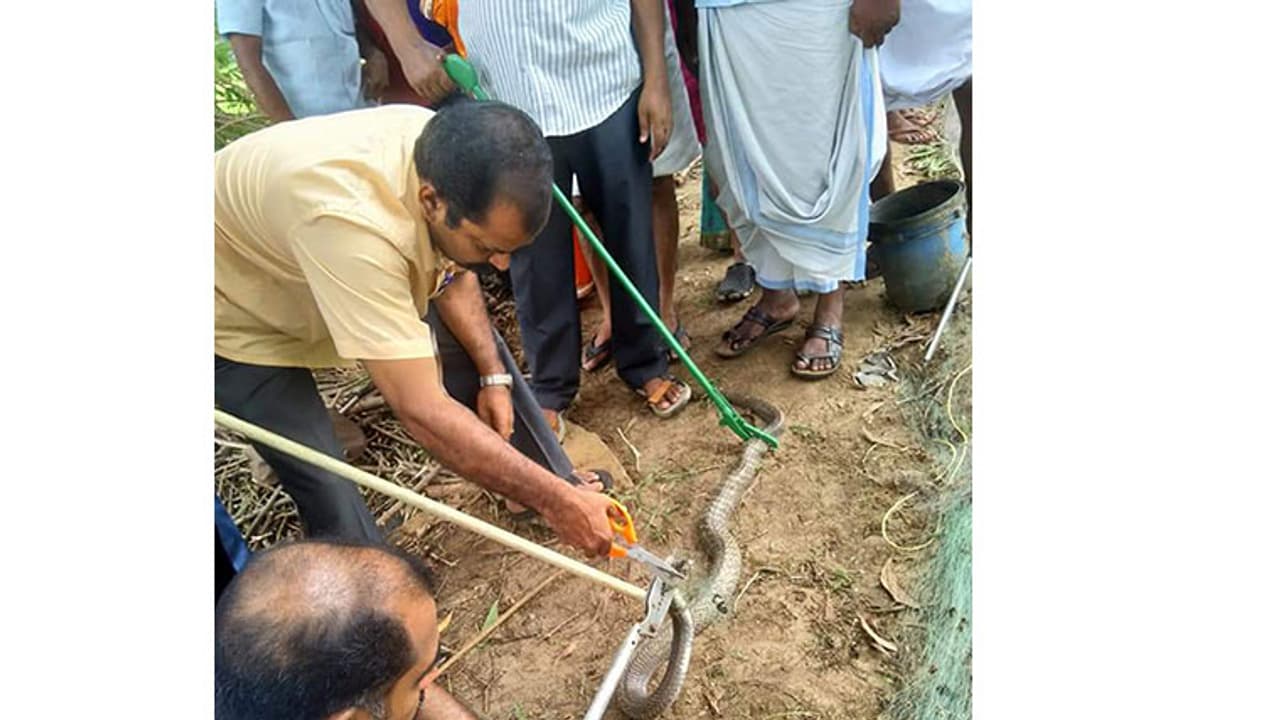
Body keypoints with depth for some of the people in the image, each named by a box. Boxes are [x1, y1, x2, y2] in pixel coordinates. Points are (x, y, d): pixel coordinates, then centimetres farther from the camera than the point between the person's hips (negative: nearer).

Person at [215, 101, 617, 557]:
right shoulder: (350, 221, -46)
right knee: (328, 490, -13)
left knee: (480, 348, 3)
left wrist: (494, 376, -10)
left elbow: (453, 275, -2)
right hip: (242, 318, -6)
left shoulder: (446, 151, -22)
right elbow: (422, 411, -43)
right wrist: (554, 501, -38)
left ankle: (554, 480, 22)